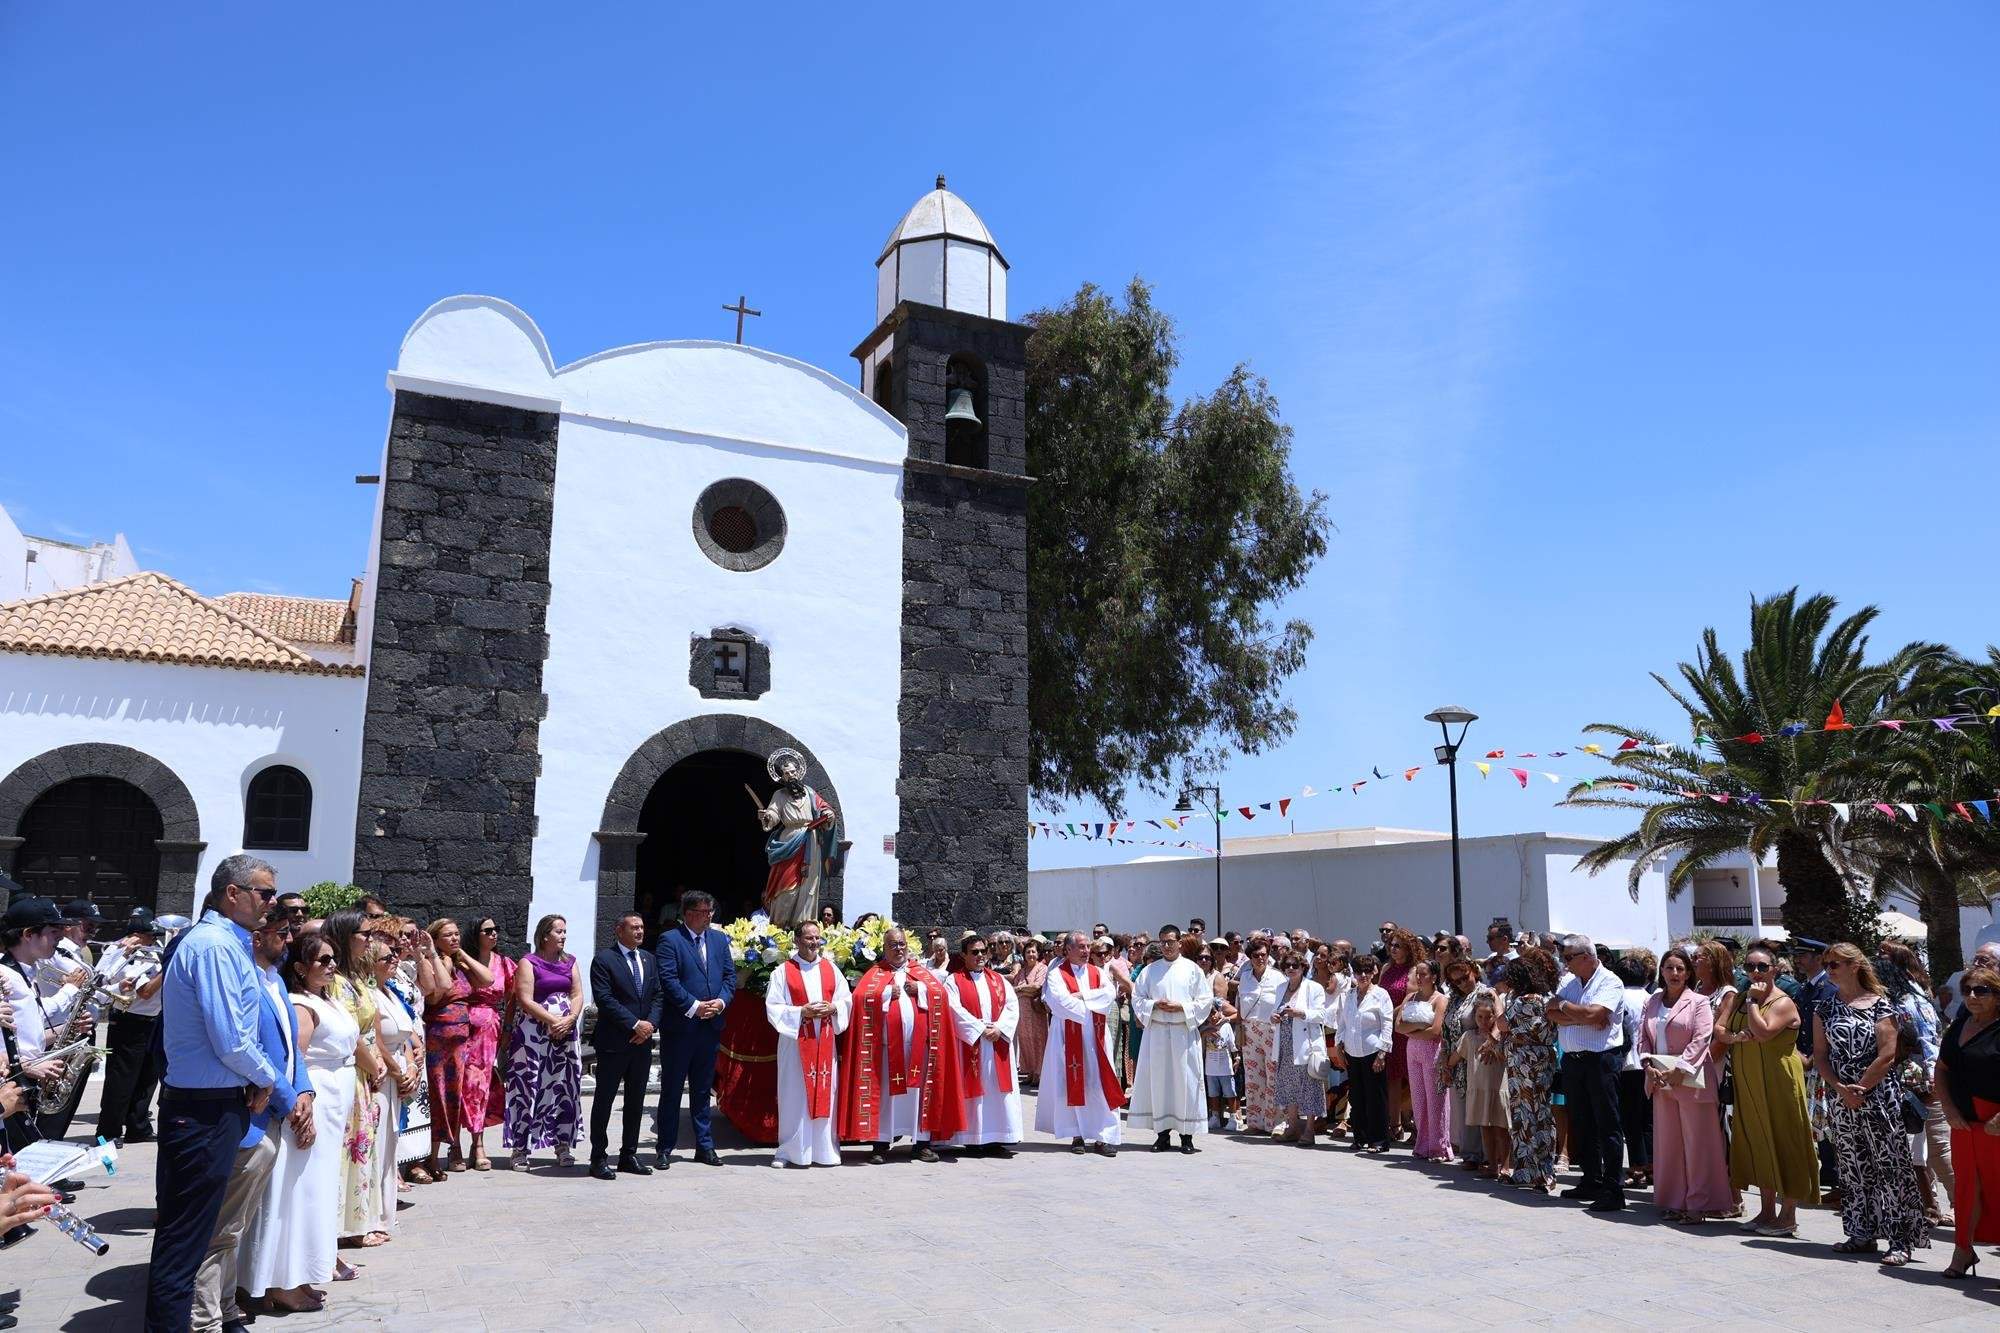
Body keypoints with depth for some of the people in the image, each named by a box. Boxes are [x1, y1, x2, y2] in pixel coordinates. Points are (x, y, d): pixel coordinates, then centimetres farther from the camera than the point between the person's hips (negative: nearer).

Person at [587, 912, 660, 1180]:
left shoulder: (648, 959, 13)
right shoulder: (604, 959, -8)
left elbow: (657, 995, 12)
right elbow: (604, 999, -15)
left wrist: (651, 1024, -5)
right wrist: (635, 1024, -17)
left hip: (643, 1041, 7)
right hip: (614, 1042, -6)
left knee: (636, 1101, 12)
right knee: (604, 1100, 1)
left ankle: (629, 1154, 21)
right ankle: (599, 1158, 9)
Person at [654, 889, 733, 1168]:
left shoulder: (719, 939, 11)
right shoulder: (670, 940, -7)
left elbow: (730, 975, 10)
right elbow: (668, 980, -15)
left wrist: (721, 1001, -8)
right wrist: (694, 1006, -18)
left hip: (711, 1025, 5)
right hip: (679, 1027, -5)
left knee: (702, 1090, 14)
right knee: (672, 1090, 4)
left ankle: (705, 1146, 20)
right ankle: (666, 1148, 13)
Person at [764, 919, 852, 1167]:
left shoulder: (831, 969, 10)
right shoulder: (783, 972, 0)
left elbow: (847, 1000, 11)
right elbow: (773, 1007, -5)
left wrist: (832, 1009, -9)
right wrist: (802, 1012, -15)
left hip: (825, 1042, 3)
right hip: (795, 1042, -3)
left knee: (825, 1093, 4)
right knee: (794, 1095, -1)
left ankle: (825, 1149, 12)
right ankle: (789, 1150, 9)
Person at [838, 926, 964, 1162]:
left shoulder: (921, 972, 17)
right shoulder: (874, 974, 9)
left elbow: (941, 993, 5)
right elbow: (861, 997, -6)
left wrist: (920, 989, -9)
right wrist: (887, 993, -11)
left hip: (918, 1043, 2)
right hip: (887, 1044, -2)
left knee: (919, 1090, 4)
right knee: (885, 1091, -1)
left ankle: (922, 1141, 11)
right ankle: (880, 1143, 3)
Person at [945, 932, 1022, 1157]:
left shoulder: (999, 980, 14)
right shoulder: (954, 981, 1)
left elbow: (1012, 1006, 5)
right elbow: (956, 1011, -11)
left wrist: (999, 1028, -11)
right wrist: (981, 1029, -15)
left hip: (998, 1043, 4)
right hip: (970, 1044, -4)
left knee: (999, 1089, 2)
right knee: (973, 1089, -2)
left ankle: (998, 1138, 8)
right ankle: (974, 1140, 4)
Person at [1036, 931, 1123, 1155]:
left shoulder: (1098, 972, 13)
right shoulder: (1057, 974, 1)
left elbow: (1110, 993, -5)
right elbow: (1060, 1000, -16)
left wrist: (1080, 996, -12)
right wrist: (1093, 1005, -8)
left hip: (1096, 1036, 3)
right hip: (1069, 1035, -3)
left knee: (1100, 1086, -2)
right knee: (1073, 1084, 0)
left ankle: (1104, 1136, -1)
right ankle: (1077, 1135, 8)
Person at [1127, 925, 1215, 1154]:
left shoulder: (1192, 970, 3)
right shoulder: (1149, 970, 8)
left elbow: (1206, 1000, 1)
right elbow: (1137, 998, 8)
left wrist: (1181, 1007, -11)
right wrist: (1155, 1005, -10)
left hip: (1184, 1032, -2)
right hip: (1156, 1031, 2)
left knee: (1185, 1081, -1)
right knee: (1158, 1080, 2)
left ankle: (1187, 1135, 6)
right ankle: (1162, 1133, 10)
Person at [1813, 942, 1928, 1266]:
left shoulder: (1880, 1005, -4)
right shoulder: (1827, 1008, 9)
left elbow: (1887, 1055, -10)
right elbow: (1819, 1054, 6)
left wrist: (1860, 1088, -13)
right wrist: (1841, 1089, -7)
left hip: (1879, 1097, -5)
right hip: (1842, 1101, 5)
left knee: (1889, 1166, -4)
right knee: (1853, 1167, 9)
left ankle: (1900, 1240, 1)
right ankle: (1863, 1234, 18)